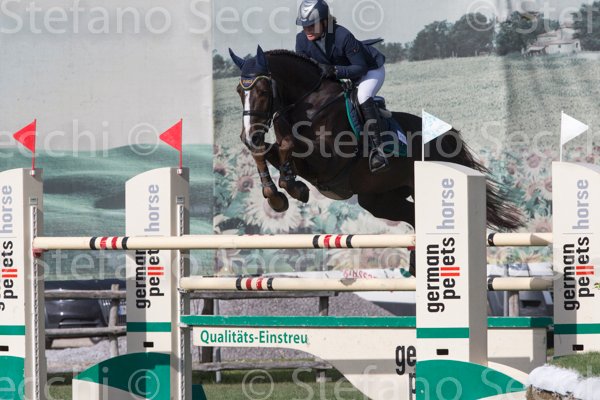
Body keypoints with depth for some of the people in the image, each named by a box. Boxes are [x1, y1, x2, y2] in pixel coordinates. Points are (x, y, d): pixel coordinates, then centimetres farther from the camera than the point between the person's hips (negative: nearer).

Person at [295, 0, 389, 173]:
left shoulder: (343, 36, -37)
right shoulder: (302, 40, -20)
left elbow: (361, 68, -32)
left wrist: (334, 70, -45)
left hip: (371, 69, -7)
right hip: (339, 73, 8)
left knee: (363, 98, -34)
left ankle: (378, 149, -38)